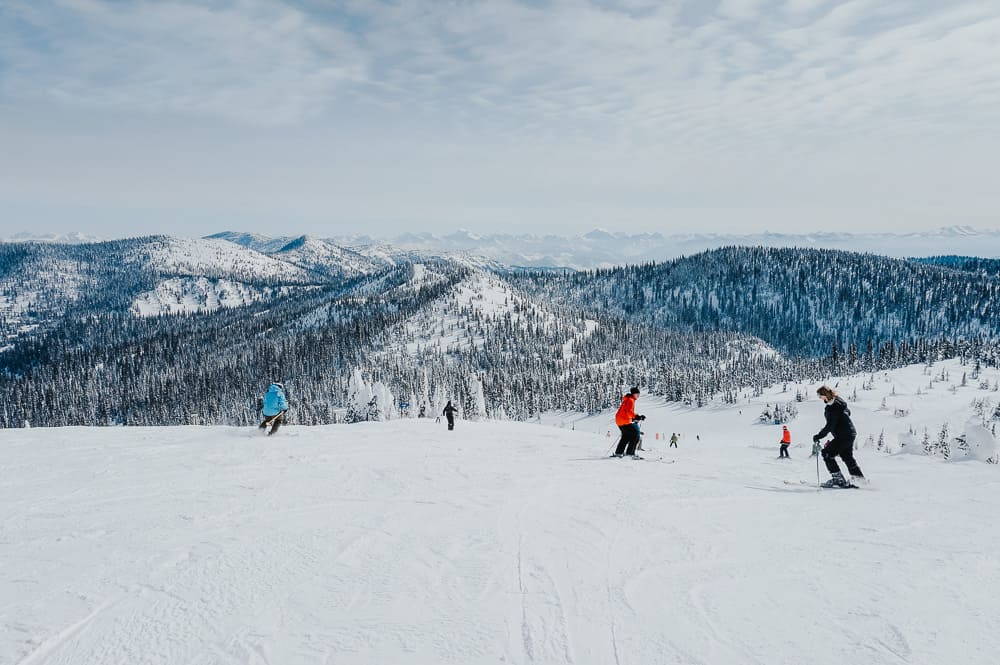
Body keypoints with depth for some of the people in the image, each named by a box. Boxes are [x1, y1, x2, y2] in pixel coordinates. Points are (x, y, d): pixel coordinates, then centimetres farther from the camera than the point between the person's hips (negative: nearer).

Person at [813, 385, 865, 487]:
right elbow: (848, 412, 24)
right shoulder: (838, 401, 7)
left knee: (827, 453, -6)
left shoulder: (831, 408, -23)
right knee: (847, 457, 21)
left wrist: (819, 436, -18)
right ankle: (858, 477, 28)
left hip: (844, 436, -10)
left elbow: (830, 426, -24)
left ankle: (838, 479, -5)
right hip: (851, 433, 10)